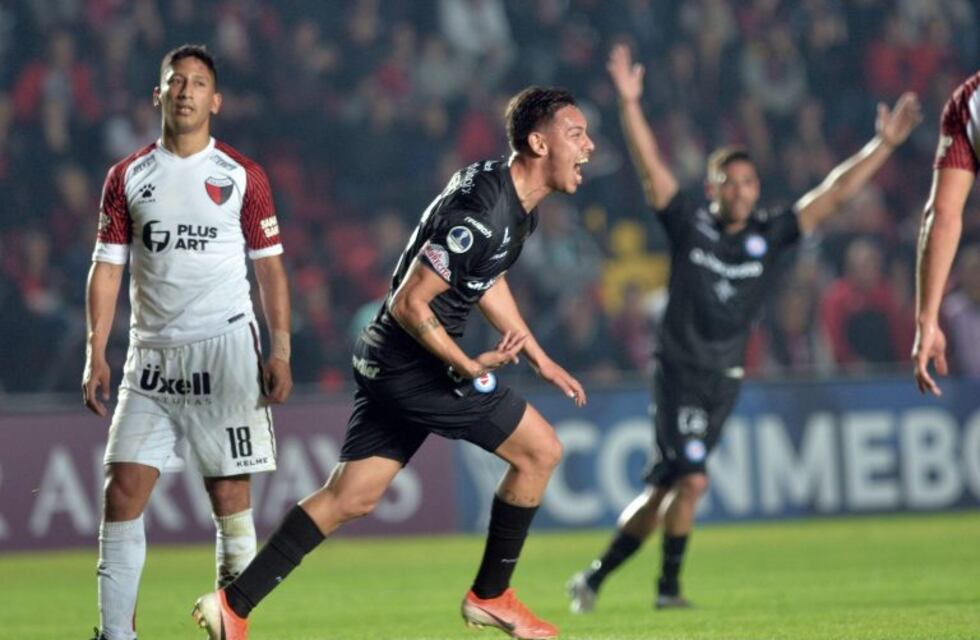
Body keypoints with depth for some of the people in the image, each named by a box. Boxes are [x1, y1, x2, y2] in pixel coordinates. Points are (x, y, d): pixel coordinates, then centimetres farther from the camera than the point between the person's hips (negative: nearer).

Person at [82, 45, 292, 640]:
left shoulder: (242, 176, 4)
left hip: (226, 349, -2)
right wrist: (97, 354, 0)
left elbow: (270, 266, 6)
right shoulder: (128, 177, 9)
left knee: (229, 492, -4)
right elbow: (107, 268, 9)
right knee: (124, 487, -7)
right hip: (151, 355, 2)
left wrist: (281, 351, -3)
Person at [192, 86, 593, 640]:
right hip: (415, 365, -9)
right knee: (540, 449, -2)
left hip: (391, 365, 9)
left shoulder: (518, 203, 8)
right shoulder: (481, 211, -24)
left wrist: (541, 360, 25)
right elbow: (409, 304, -23)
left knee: (349, 498, 7)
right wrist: (469, 367, -17)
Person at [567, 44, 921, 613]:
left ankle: (597, 577, 18)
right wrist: (630, 104, -20)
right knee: (692, 479, -17)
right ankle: (670, 584, 0)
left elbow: (834, 193, 2)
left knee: (665, 490, 4)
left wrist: (884, 144, -4)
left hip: (725, 379, 4)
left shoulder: (770, 237, 4)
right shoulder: (689, 225, -3)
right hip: (679, 370, -4)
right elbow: (651, 166, -10)